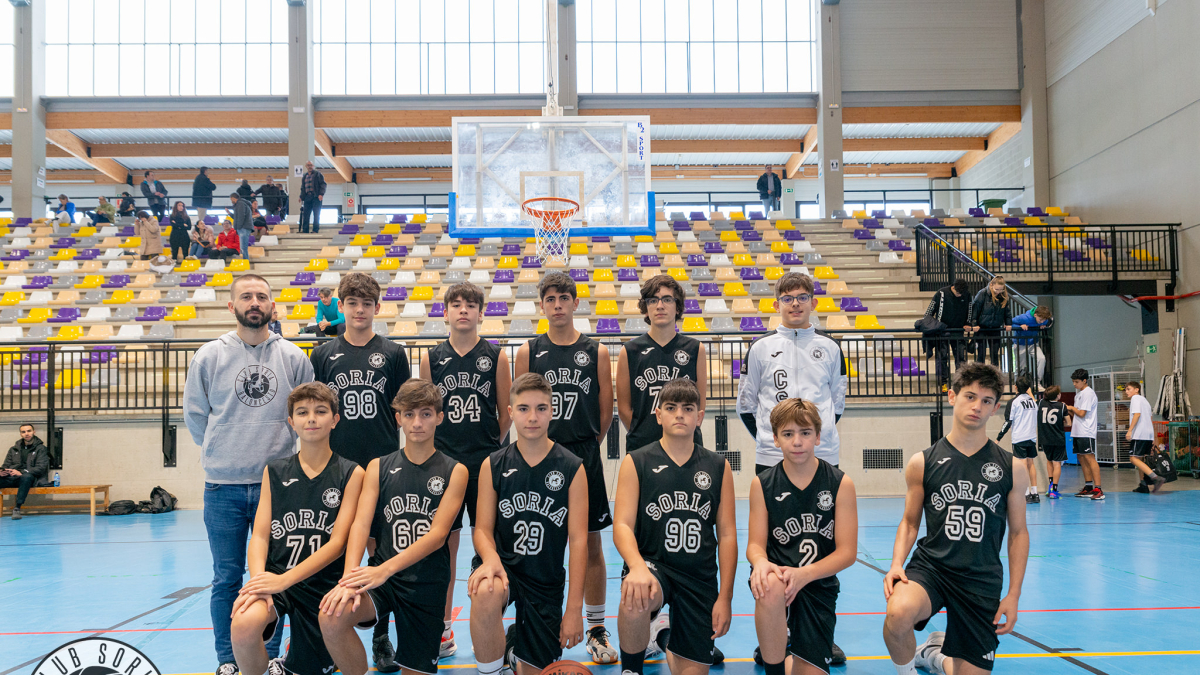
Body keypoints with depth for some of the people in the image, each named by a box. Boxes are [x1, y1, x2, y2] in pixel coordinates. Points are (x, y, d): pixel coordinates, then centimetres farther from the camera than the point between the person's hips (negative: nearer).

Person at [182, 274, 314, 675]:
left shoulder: (294, 357, 4)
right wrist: (222, 453, 10)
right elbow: (194, 414, 10)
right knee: (227, 579, 7)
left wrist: (276, 450, 7)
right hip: (223, 486, 0)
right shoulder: (209, 356, 2)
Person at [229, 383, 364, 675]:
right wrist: (259, 579, -20)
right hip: (276, 577, 0)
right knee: (244, 624, -32)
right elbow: (260, 536, 2)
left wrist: (284, 580, -19)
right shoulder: (275, 472, 8)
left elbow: (337, 542, -8)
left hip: (324, 585, 0)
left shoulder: (351, 474, -1)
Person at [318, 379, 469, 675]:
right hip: (381, 576, 1)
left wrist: (384, 570, -24)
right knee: (332, 617, -29)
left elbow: (438, 534, -11)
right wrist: (350, 576, -24)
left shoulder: (454, 471, 0)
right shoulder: (378, 467, 6)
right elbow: (361, 524, -5)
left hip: (428, 583, 0)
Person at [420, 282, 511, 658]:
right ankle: (443, 629, 17)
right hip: (443, 462, 1)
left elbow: (506, 413, 6)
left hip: (486, 462, -1)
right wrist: (437, 446, 7)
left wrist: (489, 446, 7)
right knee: (443, 543, 6)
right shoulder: (432, 358, 5)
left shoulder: (495, 356, 1)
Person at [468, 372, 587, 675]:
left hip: (547, 581, 1)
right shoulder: (493, 466, 0)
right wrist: (491, 558, -24)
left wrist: (574, 608, -9)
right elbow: (483, 528, 1)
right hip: (504, 564, -1)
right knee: (485, 593, -37)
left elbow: (578, 540, -5)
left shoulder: (572, 468, -4)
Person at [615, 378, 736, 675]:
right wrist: (637, 567, -30)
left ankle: (665, 636, 41)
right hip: (652, 563, -3)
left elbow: (726, 534, 6)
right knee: (634, 599, -39)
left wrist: (725, 597, 0)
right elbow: (622, 525, -9)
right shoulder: (636, 463, 0)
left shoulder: (718, 467, 7)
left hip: (699, 577, 3)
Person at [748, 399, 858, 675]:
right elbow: (755, 544, 1)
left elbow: (847, 552, -5)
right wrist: (761, 563, -25)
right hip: (779, 575, -1)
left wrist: (803, 574, -22)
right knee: (770, 587, -38)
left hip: (819, 583, 1)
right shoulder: (762, 484, 0)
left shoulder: (840, 484, -3)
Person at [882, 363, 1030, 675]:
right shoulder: (922, 463, 0)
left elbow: (1018, 532, 8)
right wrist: (897, 564, -10)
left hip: (982, 579, 2)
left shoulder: (1011, 468, 2)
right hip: (930, 567, -2)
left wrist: (1014, 595, 2)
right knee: (899, 613, -35)